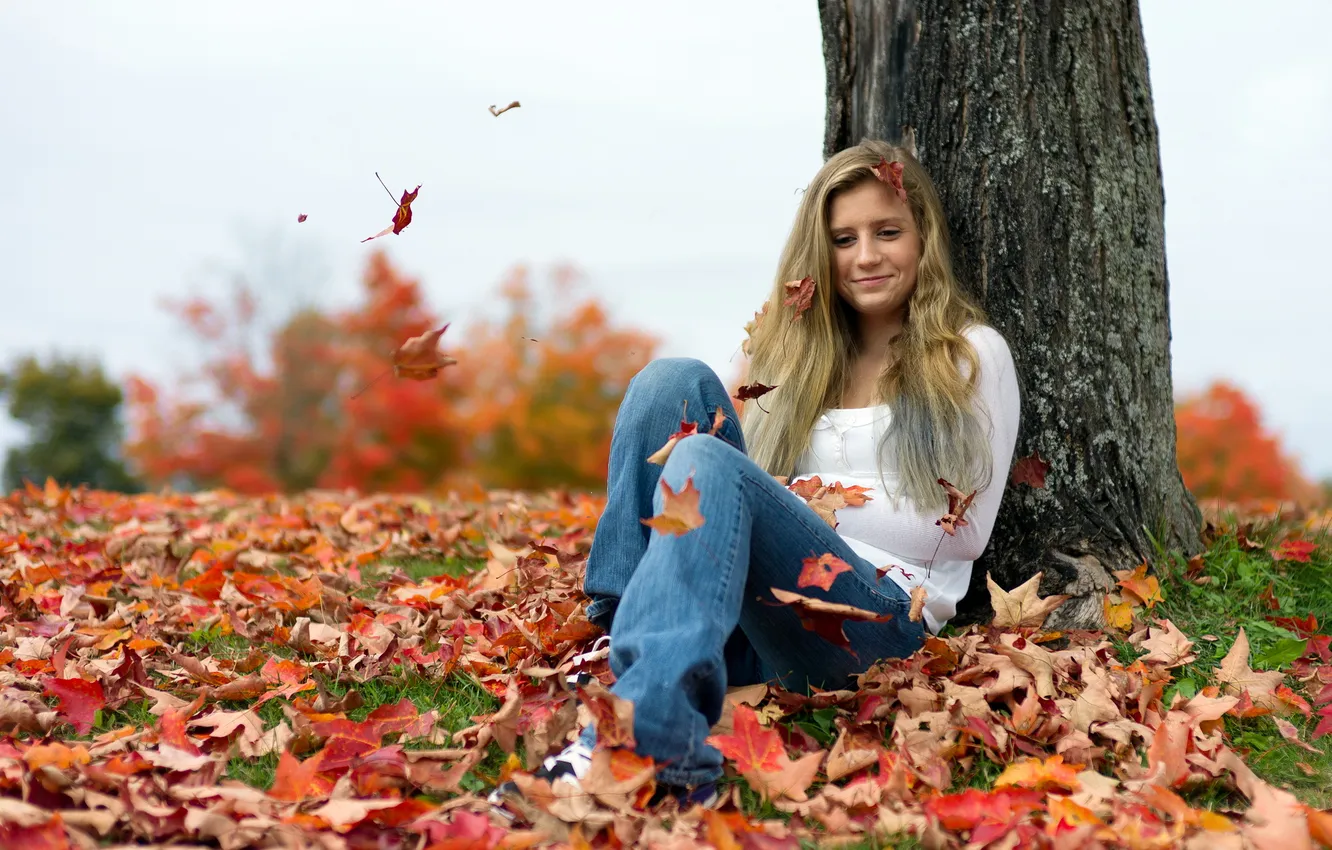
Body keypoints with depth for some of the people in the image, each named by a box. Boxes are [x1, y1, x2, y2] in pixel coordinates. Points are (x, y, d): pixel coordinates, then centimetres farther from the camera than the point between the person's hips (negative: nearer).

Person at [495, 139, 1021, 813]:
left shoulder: (973, 355, 12)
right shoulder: (805, 352, 24)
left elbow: (967, 529, 5)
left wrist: (812, 503, 2)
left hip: (882, 623, -4)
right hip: (749, 621, 5)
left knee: (708, 465, -32)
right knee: (676, 382, -12)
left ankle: (644, 744, -53)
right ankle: (621, 627, -27)